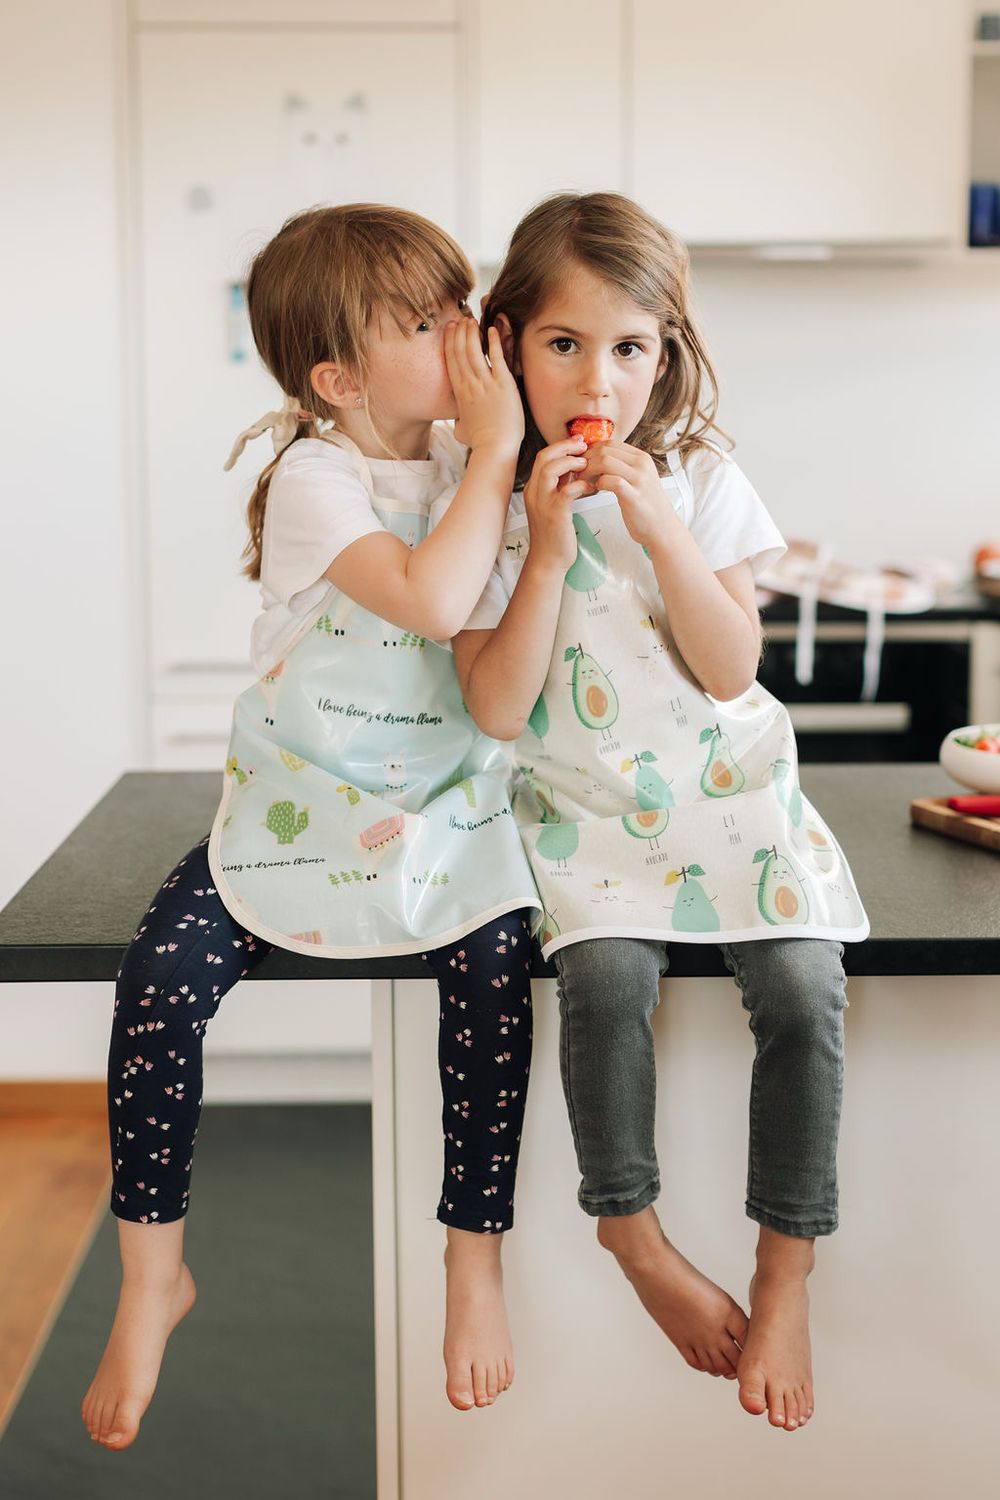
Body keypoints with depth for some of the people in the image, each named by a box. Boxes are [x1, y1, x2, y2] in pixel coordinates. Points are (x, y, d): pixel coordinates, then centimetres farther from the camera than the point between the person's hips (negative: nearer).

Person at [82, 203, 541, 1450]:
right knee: (158, 981, -19)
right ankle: (152, 1274, 2)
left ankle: (475, 1259, -6)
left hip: (448, 800, 3)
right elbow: (430, 599, -30)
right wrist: (497, 449, -24)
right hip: (302, 798, -3)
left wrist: (514, 442, -2)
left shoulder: (469, 453, 4)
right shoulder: (315, 481, -15)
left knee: (491, 968, -25)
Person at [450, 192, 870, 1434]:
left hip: (727, 787, 1)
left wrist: (658, 528, -19)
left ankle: (785, 1274, -1)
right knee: (607, 976, -27)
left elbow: (730, 672, -9)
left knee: (802, 989, -19)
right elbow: (498, 708, -11)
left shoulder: (700, 480, -1)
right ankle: (634, 1236, -2)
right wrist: (548, 545, -19)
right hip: (584, 807, -1)